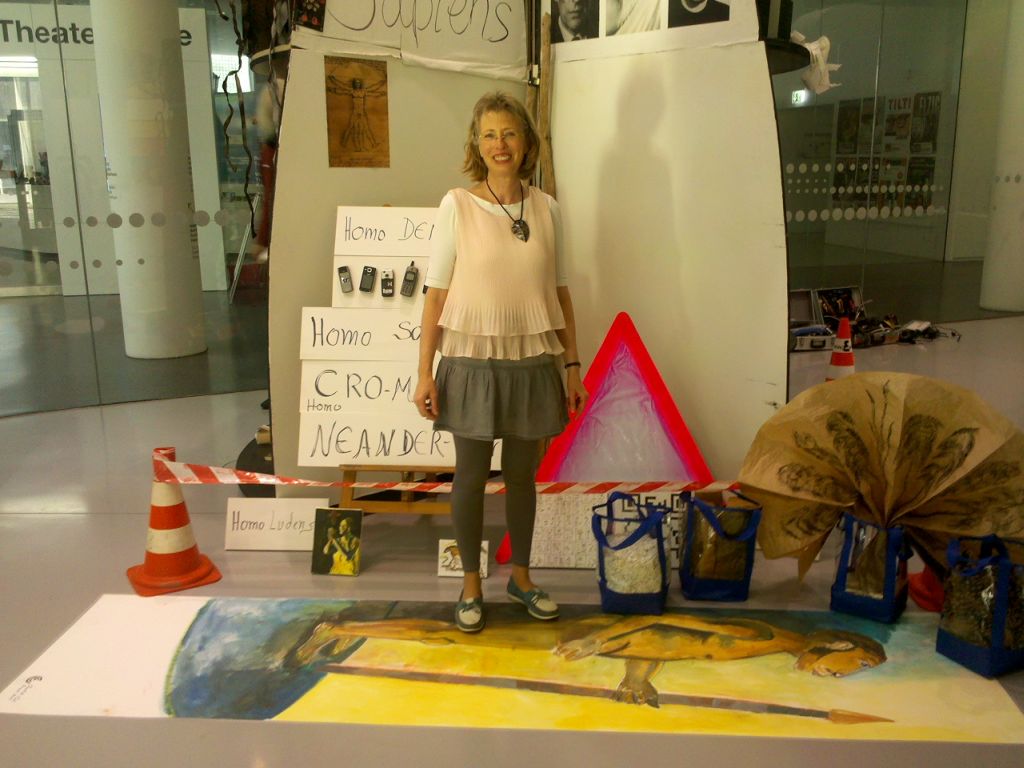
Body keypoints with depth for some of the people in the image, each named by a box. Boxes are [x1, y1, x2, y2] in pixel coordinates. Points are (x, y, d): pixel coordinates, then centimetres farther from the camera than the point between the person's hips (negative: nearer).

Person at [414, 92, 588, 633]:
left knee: (523, 474, 14)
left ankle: (521, 576, 32)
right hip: (473, 360, -2)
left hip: (532, 362, 3)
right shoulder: (457, 205, -5)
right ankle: (471, 584, 25)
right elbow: (437, 291, -4)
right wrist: (425, 373, -7)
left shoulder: (546, 208, 4)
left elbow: (559, 290, 8)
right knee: (471, 474, 8)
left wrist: (572, 365, 7)